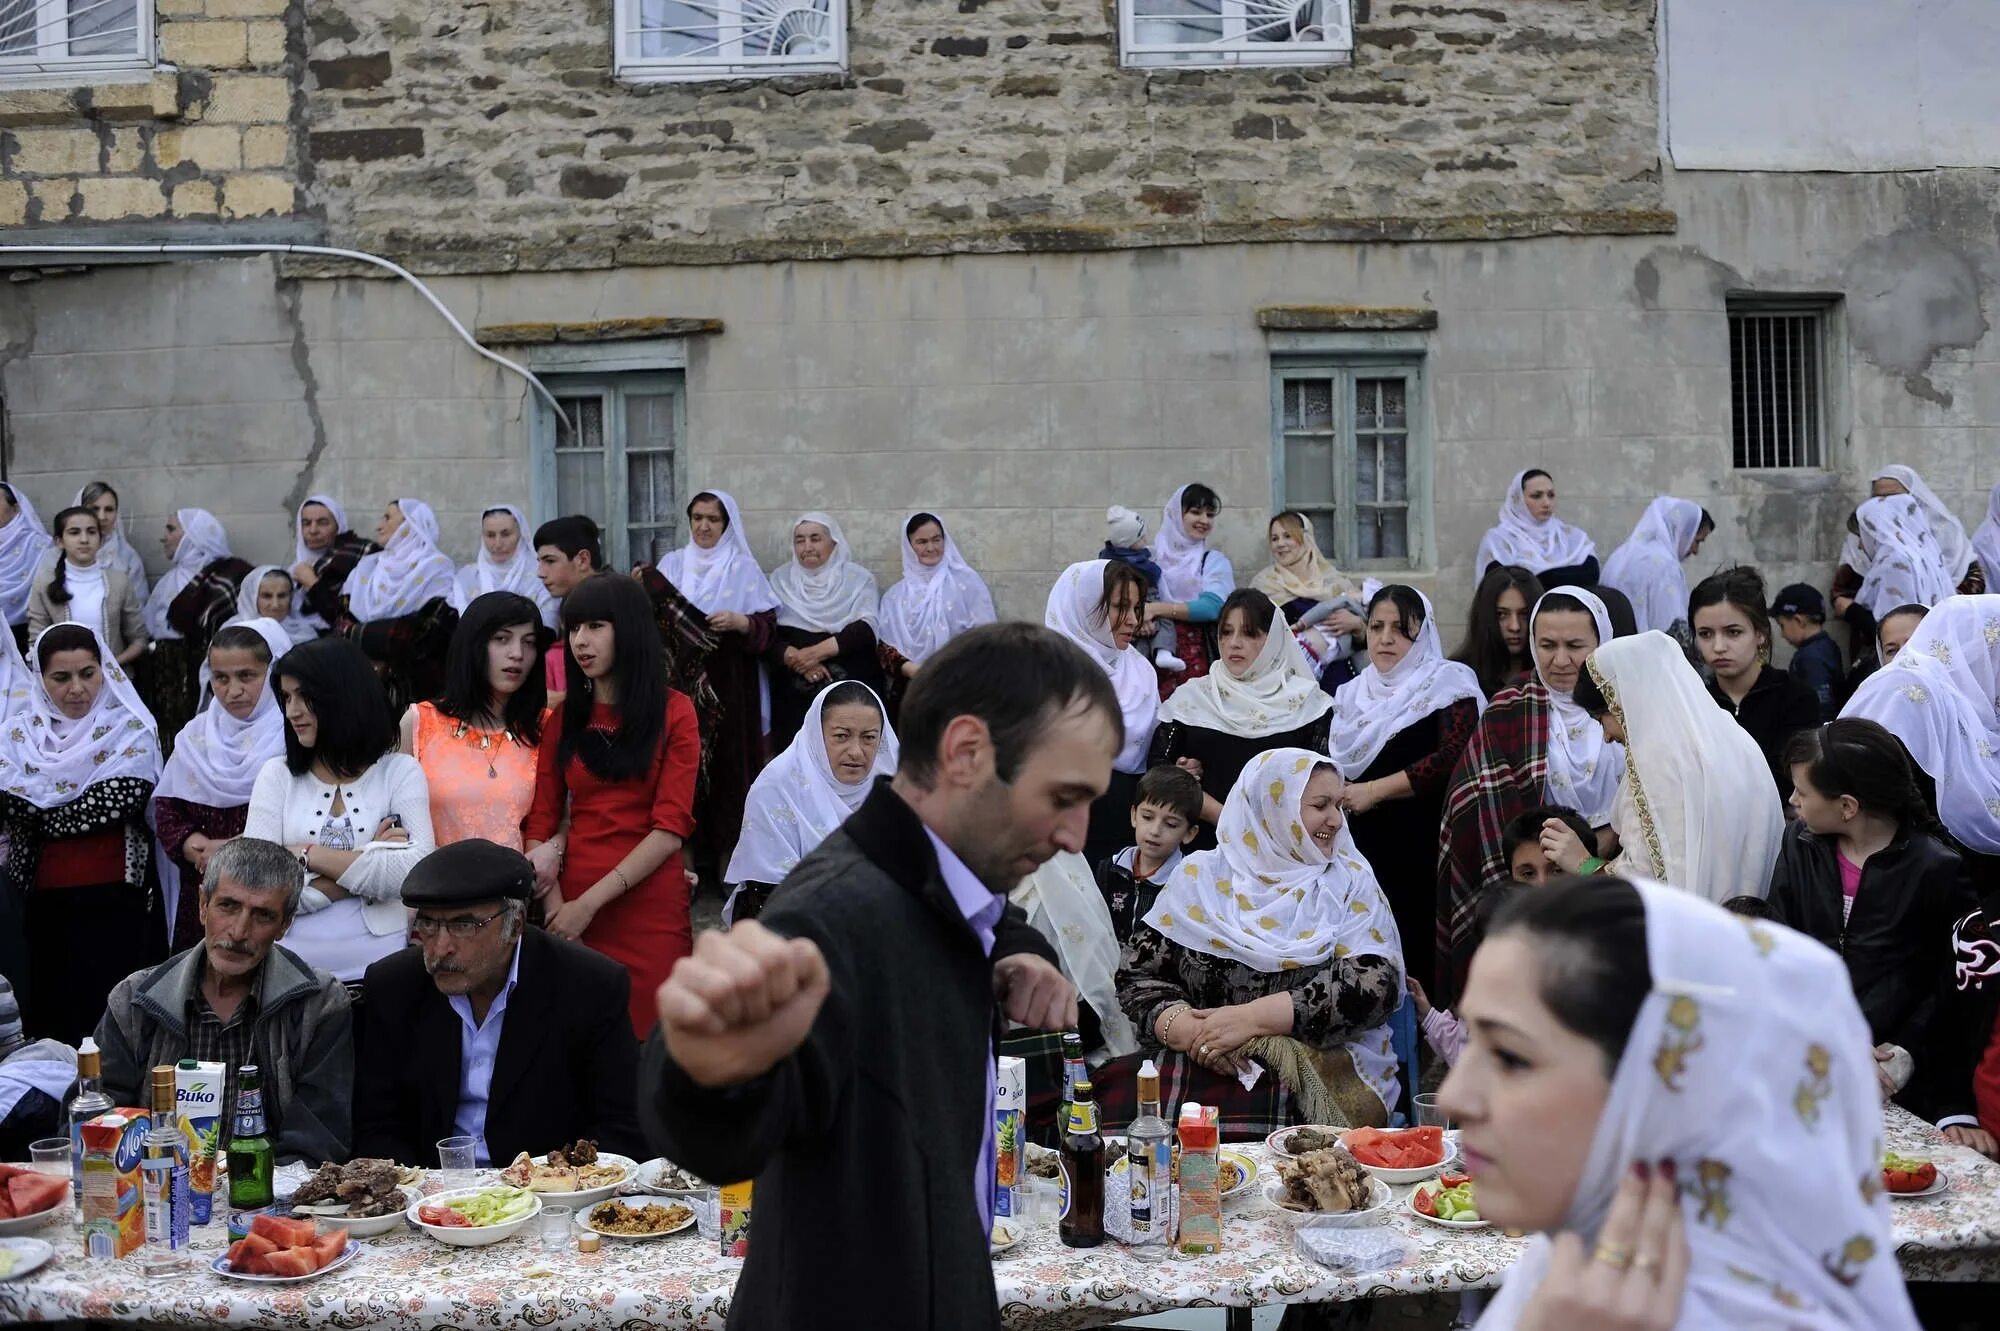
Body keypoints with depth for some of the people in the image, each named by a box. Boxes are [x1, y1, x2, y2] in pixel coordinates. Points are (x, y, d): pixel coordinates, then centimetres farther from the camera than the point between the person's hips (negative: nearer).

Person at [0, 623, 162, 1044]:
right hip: (42, 903, 4)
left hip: (114, 903, -3)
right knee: (49, 1017, 7)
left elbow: (113, 804, -12)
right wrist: (73, 813, -14)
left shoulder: (131, 731, -1)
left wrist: (36, 813, -3)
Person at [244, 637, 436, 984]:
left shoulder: (401, 771, 1)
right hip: (290, 971, 1)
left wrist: (309, 854, -11)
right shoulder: (277, 775, 4)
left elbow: (417, 871, -14)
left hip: (377, 969, -1)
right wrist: (371, 863, -12)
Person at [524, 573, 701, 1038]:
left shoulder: (673, 712, -1)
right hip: (572, 908, 3)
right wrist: (556, 907, -11)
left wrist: (590, 903, -14)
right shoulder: (563, 718, 10)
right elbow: (539, 824, 4)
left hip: (650, 907, -3)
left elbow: (671, 830, -8)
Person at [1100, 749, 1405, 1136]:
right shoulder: (1201, 876, 12)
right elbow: (1139, 973, 9)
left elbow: (1375, 982, -6)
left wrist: (1252, 1017, -15)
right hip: (1193, 1061, 2)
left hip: (1315, 1069, -2)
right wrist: (1184, 1028, -14)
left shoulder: (1351, 883, 9)